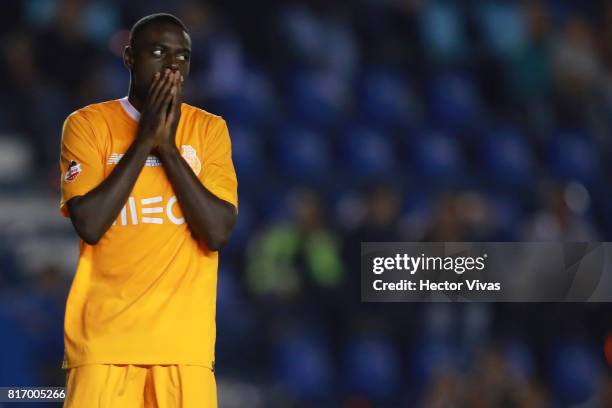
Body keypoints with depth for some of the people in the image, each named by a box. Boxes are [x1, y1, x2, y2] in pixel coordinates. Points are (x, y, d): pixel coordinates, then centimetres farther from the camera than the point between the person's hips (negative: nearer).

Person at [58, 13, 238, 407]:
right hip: (104, 336, -1)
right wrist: (144, 140, -8)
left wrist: (168, 147, -7)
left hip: (185, 340, 1)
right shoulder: (88, 124, 3)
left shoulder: (209, 129, 9)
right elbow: (89, 224, -10)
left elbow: (217, 232, -4)